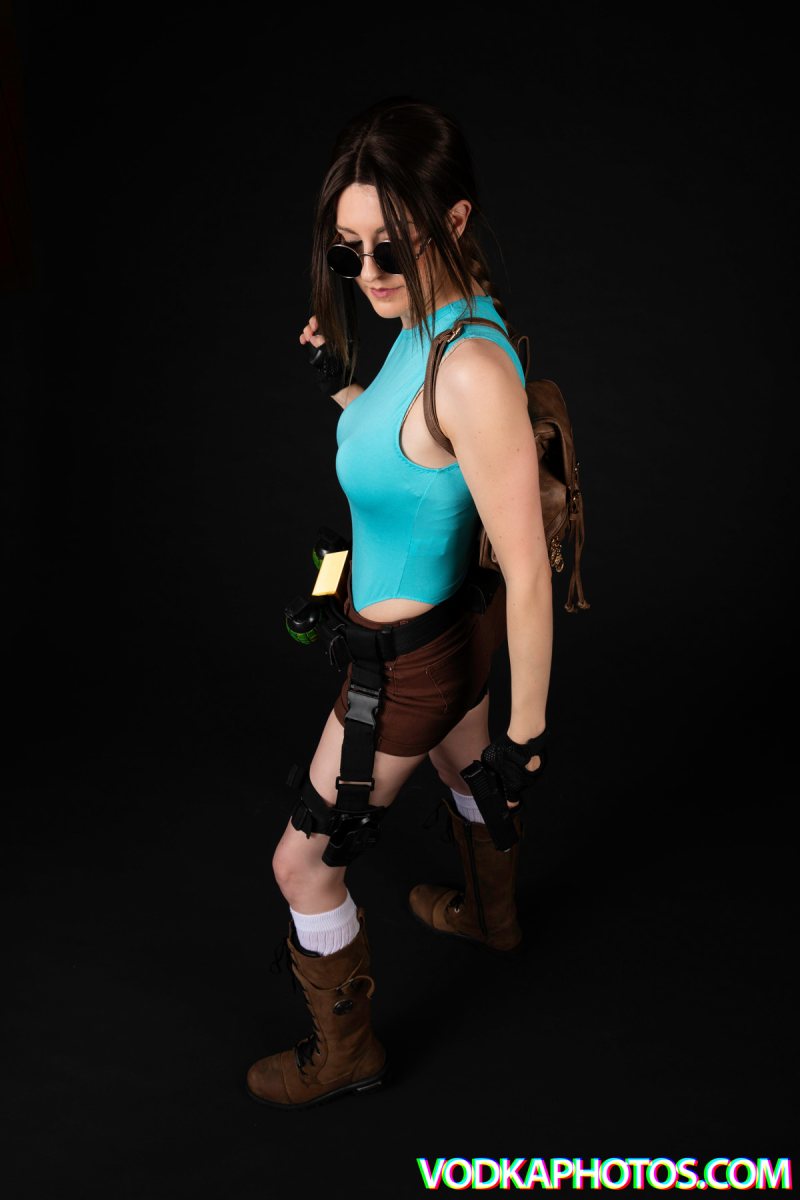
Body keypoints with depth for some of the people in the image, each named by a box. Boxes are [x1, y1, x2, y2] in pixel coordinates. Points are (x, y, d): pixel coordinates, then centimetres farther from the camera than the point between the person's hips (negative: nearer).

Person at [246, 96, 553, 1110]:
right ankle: (491, 917, 63)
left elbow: (529, 578, -29)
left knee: (303, 865, 9)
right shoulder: (427, 319, -5)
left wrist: (528, 732, -21)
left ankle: (344, 1052, 32)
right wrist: (341, 386, 2)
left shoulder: (474, 369, -34)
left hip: (412, 660, -9)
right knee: (465, 771, 34)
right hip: (448, 619, 9)